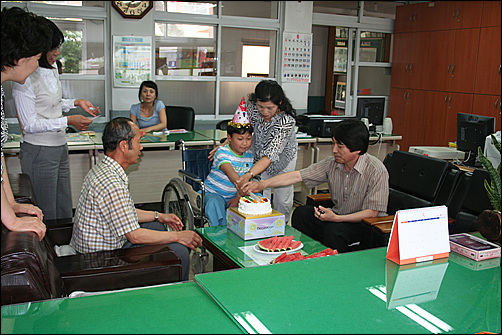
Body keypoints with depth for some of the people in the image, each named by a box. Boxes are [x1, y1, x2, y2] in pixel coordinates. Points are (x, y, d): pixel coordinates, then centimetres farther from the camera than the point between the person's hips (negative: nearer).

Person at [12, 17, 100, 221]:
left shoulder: (52, 68, 8)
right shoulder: (25, 79, -18)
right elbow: (29, 124, -18)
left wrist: (76, 103, 8)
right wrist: (68, 121, -22)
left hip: (60, 146, 8)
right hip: (39, 151, -8)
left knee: (65, 210, 13)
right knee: (45, 214, 2)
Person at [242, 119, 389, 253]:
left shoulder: (376, 171, -19)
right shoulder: (332, 164, -4)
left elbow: (372, 212, -20)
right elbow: (297, 176, -4)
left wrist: (336, 218, -30)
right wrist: (263, 184, -12)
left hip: (363, 222, -5)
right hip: (338, 216, 6)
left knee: (334, 230, -33)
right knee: (301, 213, -13)